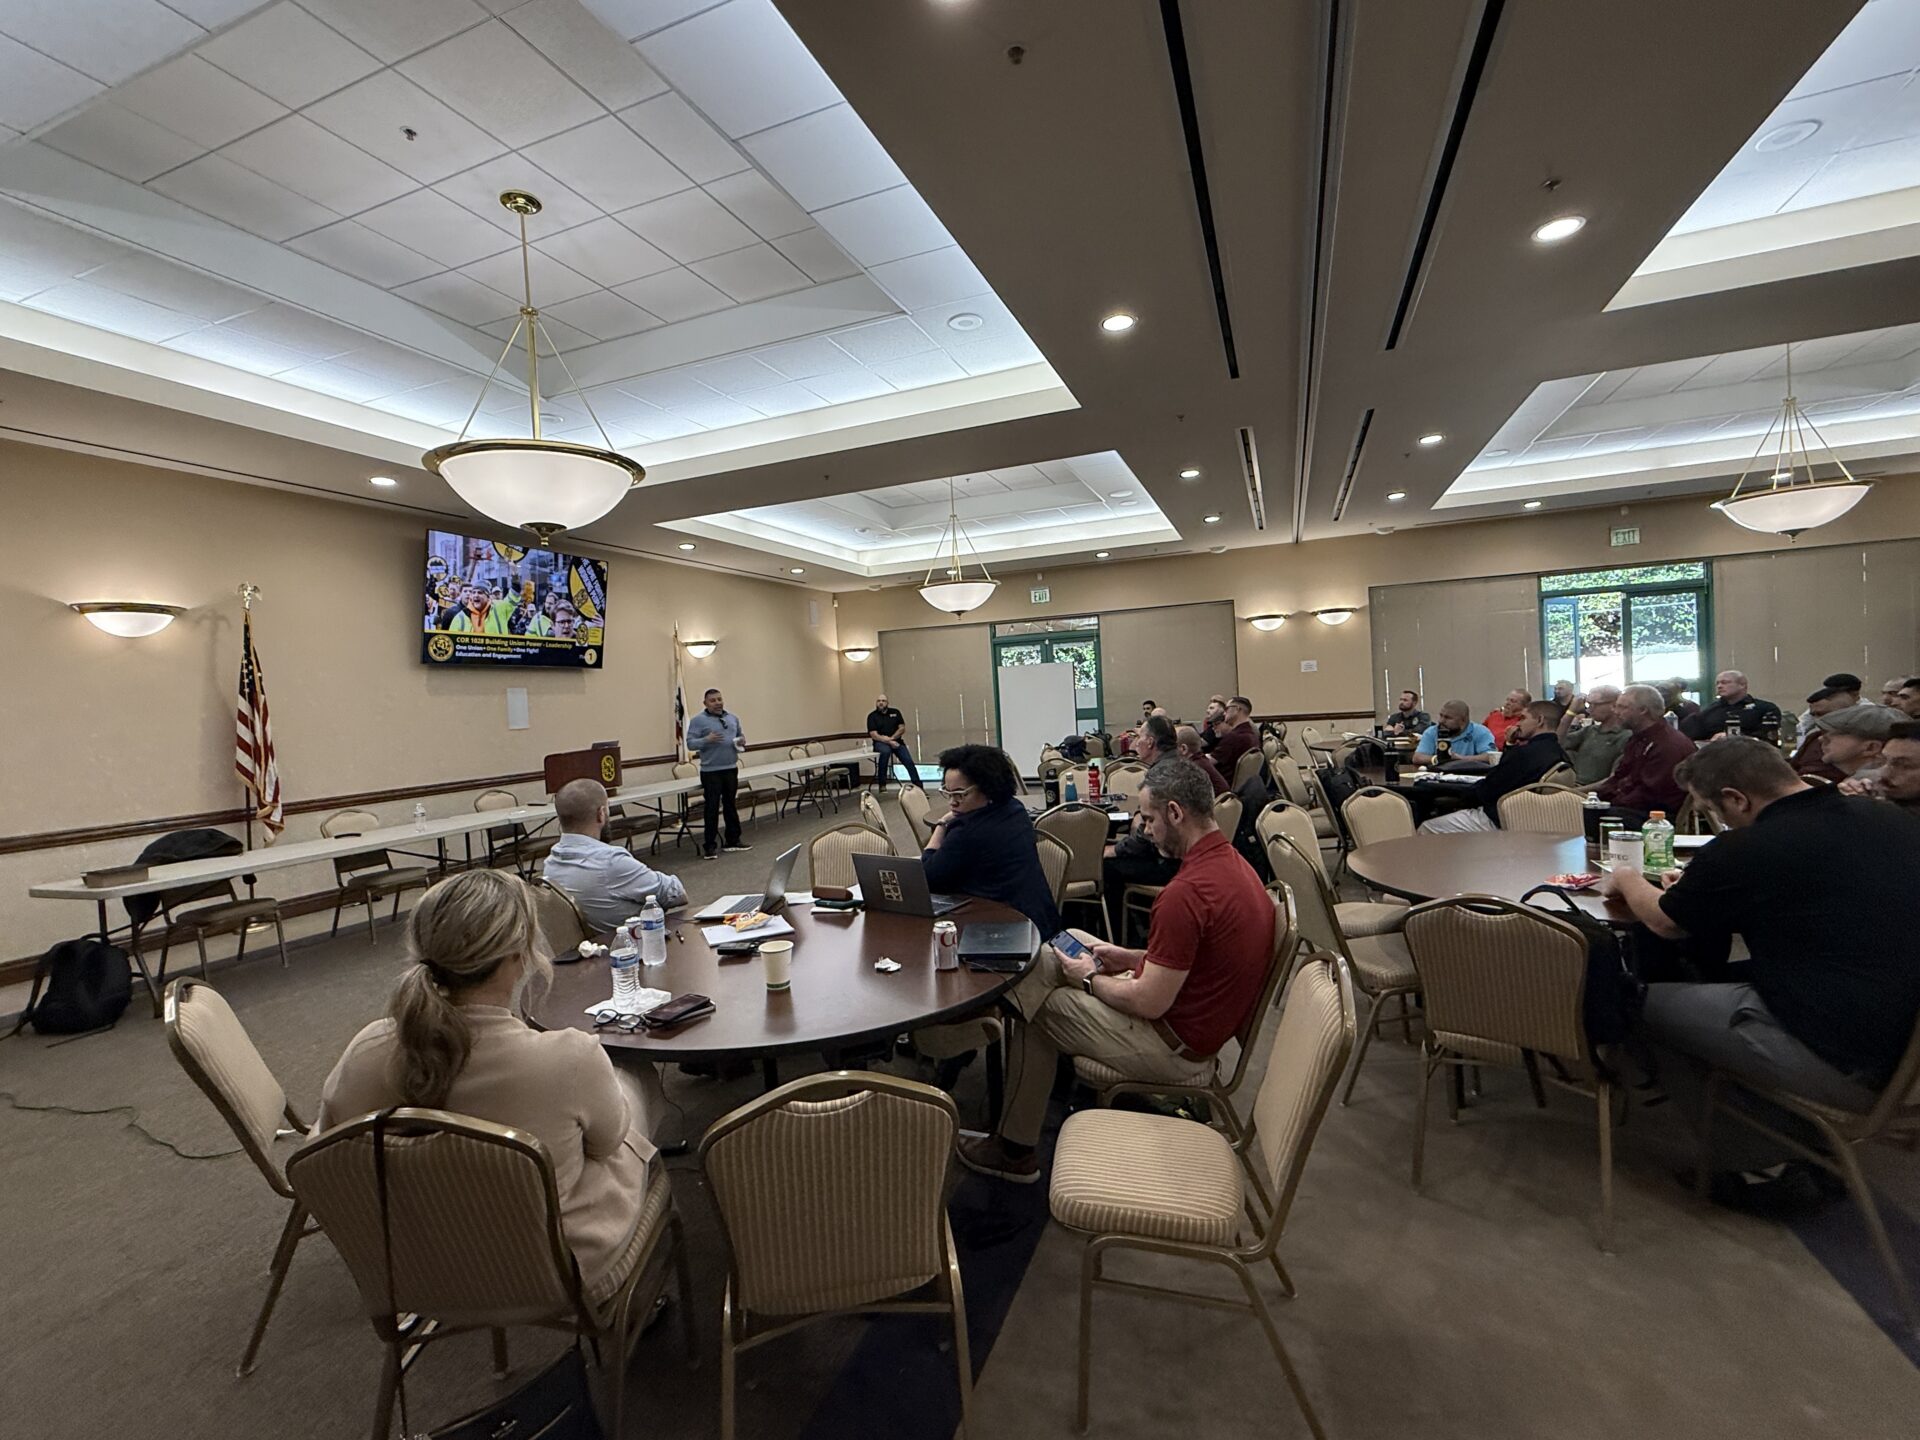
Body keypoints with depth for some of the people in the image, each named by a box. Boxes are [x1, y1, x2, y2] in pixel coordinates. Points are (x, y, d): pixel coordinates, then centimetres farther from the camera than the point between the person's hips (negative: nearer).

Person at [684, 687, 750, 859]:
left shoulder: (733, 718, 12)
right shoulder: (698, 720, -5)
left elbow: (740, 736, 21)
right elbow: (690, 743, -10)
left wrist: (742, 741, -2)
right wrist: (707, 740, -27)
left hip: (731, 769, 5)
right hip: (711, 772, -5)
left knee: (731, 806, 13)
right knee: (712, 808, -2)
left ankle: (733, 840, 23)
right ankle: (709, 846, 4)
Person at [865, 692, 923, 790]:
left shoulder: (895, 712, 10)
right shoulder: (872, 716, 1)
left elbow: (902, 728, 4)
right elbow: (874, 735, -8)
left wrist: (891, 738, -11)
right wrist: (889, 742, -19)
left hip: (896, 741, 3)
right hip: (880, 743, -3)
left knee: (908, 761, -17)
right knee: (885, 751, -36)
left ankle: (919, 786, -14)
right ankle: (882, 784, -26)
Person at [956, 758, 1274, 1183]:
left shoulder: (1185, 892, -30)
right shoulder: (1231, 862, 2)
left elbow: (1149, 1003, -25)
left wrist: (1090, 979, -8)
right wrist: (1132, 958, 8)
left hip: (1174, 1045, -10)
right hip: (1205, 1025, 10)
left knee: (1036, 1008, 4)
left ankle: (1015, 1151, 20)